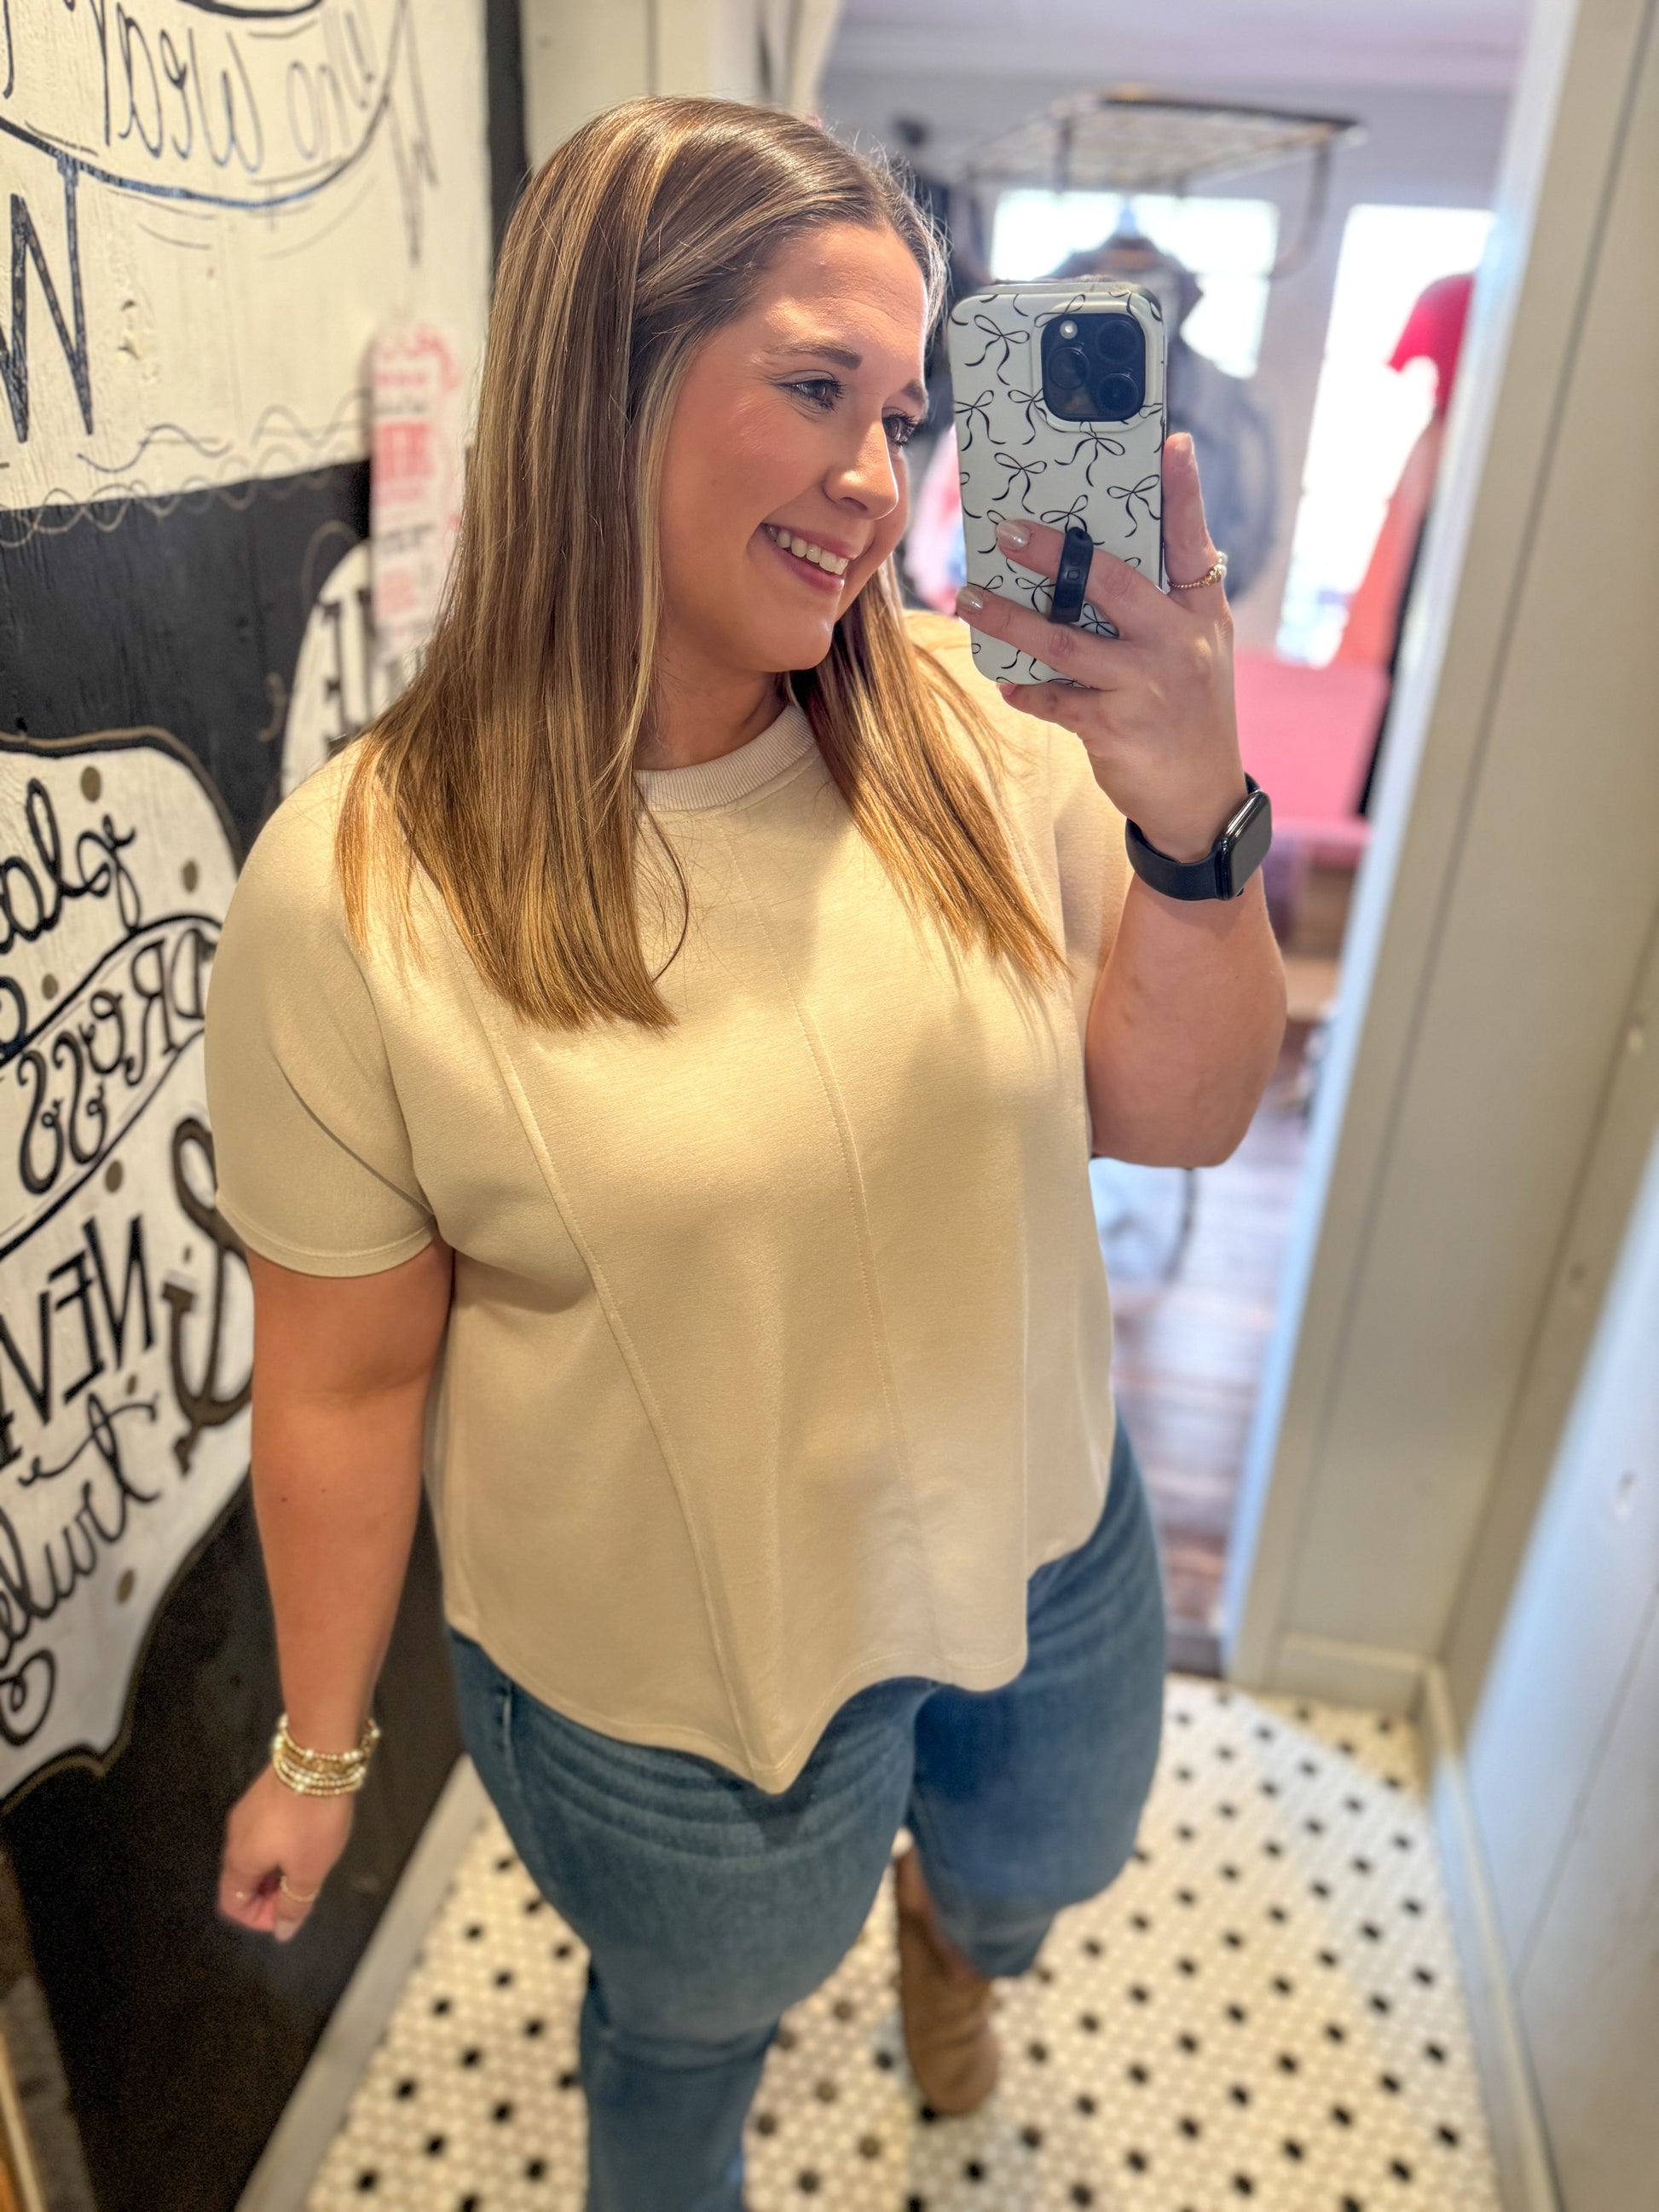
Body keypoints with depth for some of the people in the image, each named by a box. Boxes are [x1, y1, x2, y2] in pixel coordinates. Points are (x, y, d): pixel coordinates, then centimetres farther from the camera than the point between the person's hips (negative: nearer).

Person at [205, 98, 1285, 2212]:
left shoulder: (973, 727, -14)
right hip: (665, 1681, -3)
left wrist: (1194, 817, -28)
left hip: (1045, 1543, 4)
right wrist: (318, 1751, 0)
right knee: (702, 2020, 28)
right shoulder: (357, 888, -23)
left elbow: (1177, 1118, -10)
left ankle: (947, 1929, 74)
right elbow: (346, 1376, -13)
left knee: (1047, 1861, 34)